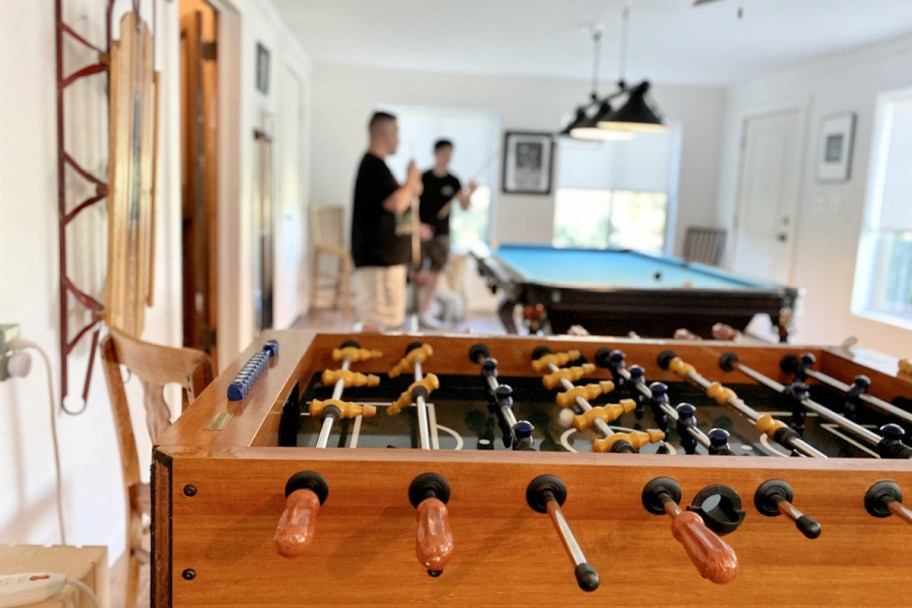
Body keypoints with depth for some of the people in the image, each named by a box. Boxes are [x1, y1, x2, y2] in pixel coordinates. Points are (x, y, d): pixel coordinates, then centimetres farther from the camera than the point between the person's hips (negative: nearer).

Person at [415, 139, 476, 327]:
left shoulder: (453, 181, 4)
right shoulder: (424, 178, -4)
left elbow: (464, 206, 1)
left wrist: (469, 194, -19)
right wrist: (418, 225, -13)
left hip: (442, 234, 2)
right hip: (422, 232, -2)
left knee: (433, 276, 4)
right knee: (419, 275, -3)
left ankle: (425, 313, 12)